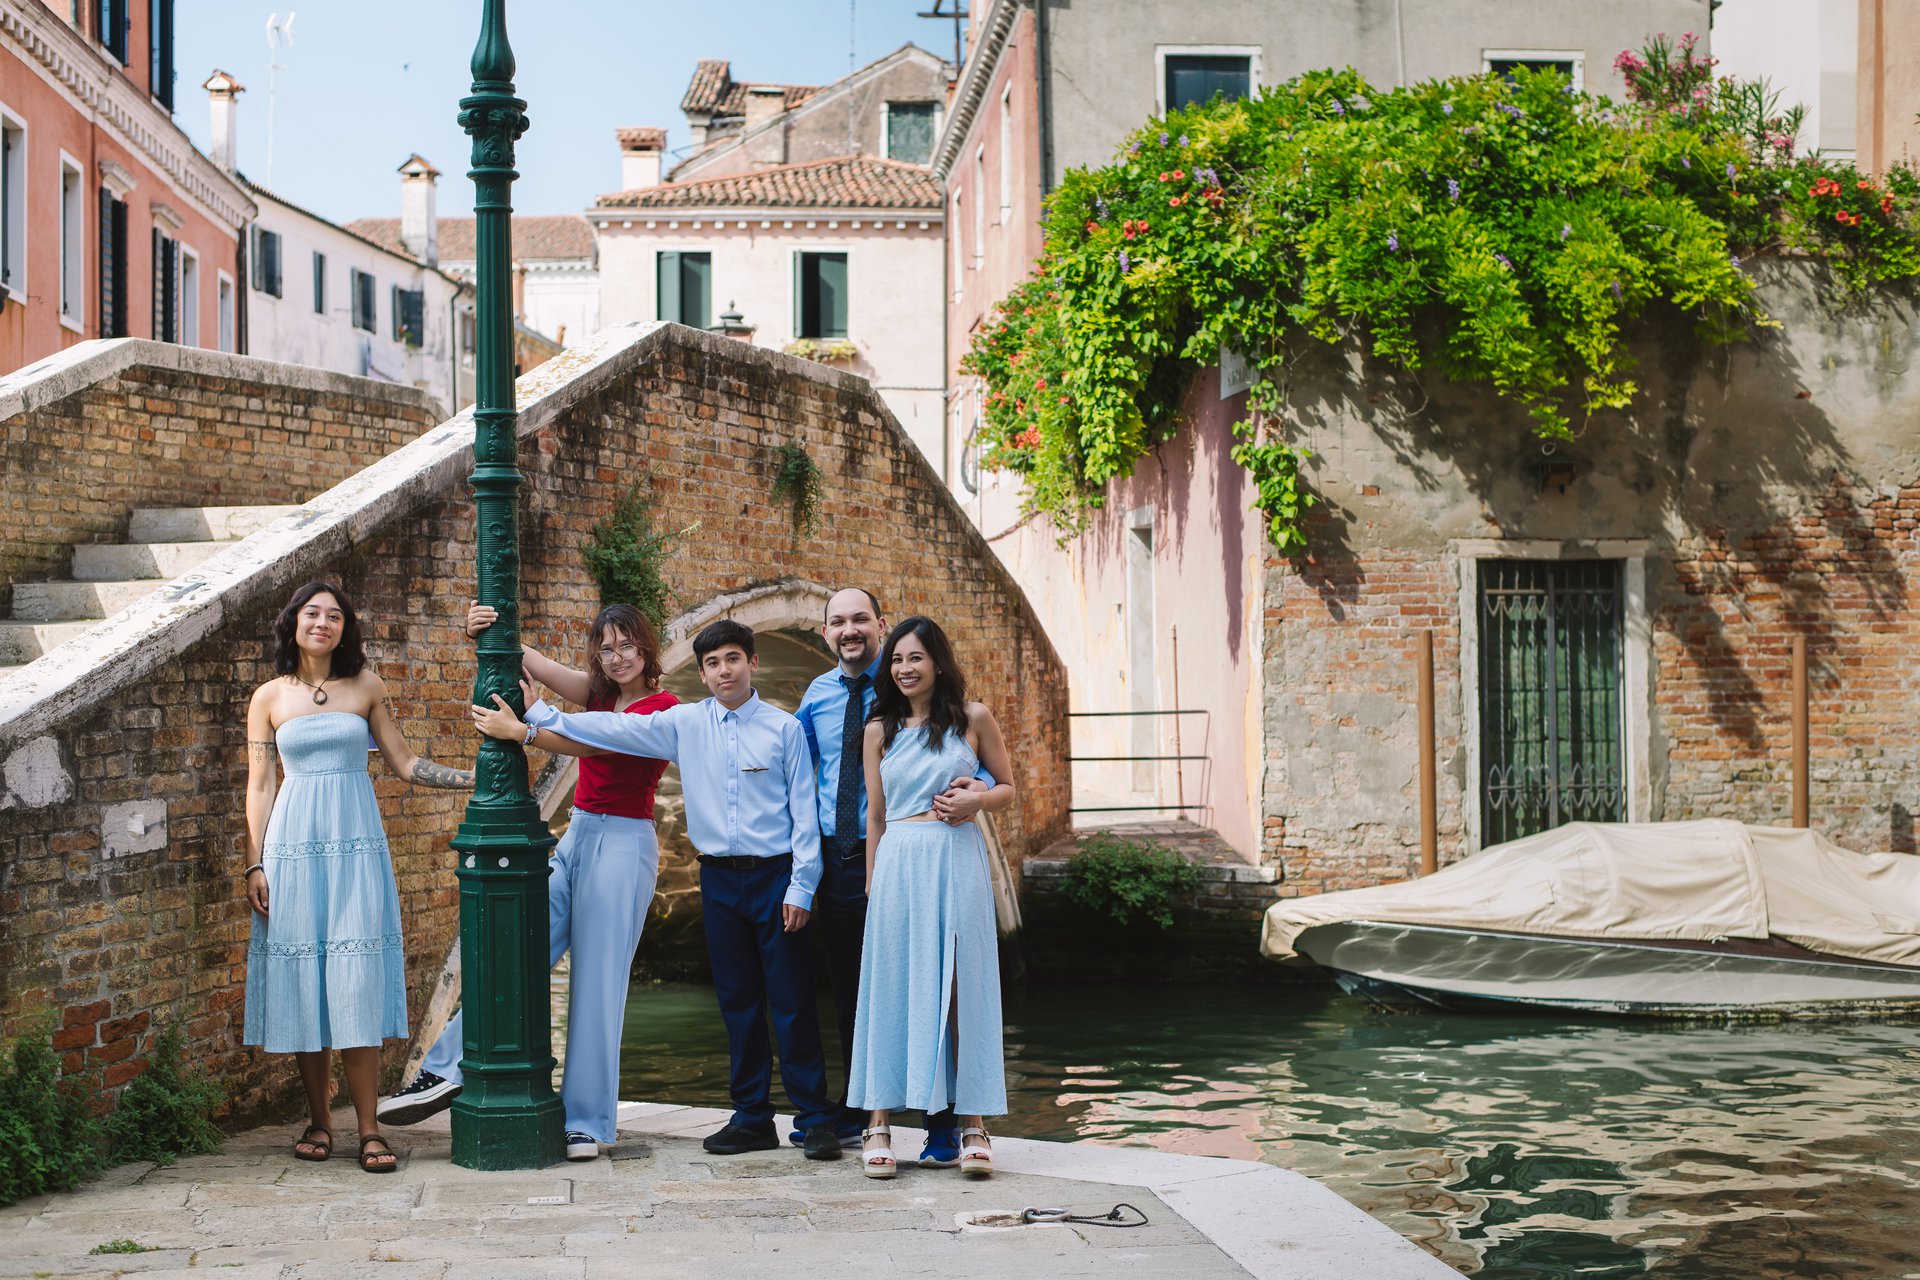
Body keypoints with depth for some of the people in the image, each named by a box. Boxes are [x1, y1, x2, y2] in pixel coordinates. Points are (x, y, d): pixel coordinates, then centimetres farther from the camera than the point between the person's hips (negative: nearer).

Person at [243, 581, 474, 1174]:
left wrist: (474, 779, 3)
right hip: (293, 844, 0)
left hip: (356, 842, 0)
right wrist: (255, 865, 1)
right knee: (302, 981, 1)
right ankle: (319, 1122, 13)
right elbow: (259, 785, 7)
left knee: (357, 985, -6)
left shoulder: (366, 687, 8)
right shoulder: (269, 697, 7)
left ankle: (369, 1129, -3)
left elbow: (405, 763, 11)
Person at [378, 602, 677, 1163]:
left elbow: (590, 741, -18)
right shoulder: (599, 693, 12)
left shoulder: (662, 707, -8)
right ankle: (448, 1072, 5)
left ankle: (588, 1121, 6)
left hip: (623, 846, -7)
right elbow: (543, 667, -2)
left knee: (599, 983, -3)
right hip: (575, 838, 7)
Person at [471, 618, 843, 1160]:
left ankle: (816, 1120, 5)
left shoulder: (783, 728, -1)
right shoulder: (684, 724, 6)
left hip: (775, 876, -3)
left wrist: (800, 888, -7)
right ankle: (752, 1118, 18)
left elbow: (804, 812, -2)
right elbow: (614, 730, 3)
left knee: (791, 1002, -2)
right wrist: (529, 724, -2)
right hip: (719, 877, 3)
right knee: (737, 1001, 9)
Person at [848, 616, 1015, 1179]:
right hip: (898, 864, 1)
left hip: (958, 863, -1)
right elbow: (875, 816, 13)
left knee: (964, 984, 0)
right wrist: (872, 885, 12)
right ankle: (878, 1123, 4)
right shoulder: (880, 730, 10)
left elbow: (1009, 786, 12)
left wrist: (978, 800, -9)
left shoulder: (972, 718, 5)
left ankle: (974, 1123, 5)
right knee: (892, 985, 1)